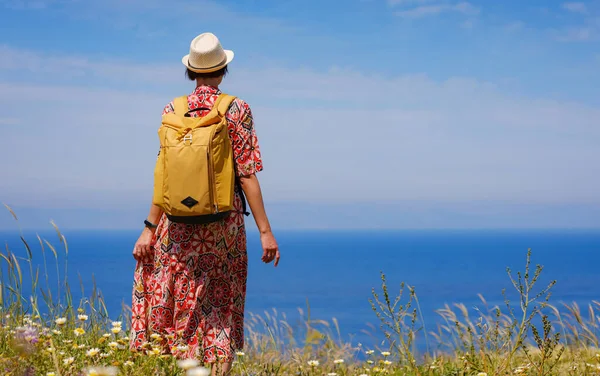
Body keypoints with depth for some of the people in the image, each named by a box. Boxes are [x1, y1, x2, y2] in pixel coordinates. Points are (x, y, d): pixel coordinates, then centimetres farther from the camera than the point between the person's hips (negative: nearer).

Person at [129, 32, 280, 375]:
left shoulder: (173, 111, -2)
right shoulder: (237, 110, -6)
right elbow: (247, 175, -10)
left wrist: (150, 228, 2)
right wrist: (265, 231, -7)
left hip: (180, 221, 1)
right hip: (226, 221, -1)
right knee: (222, 303, 11)